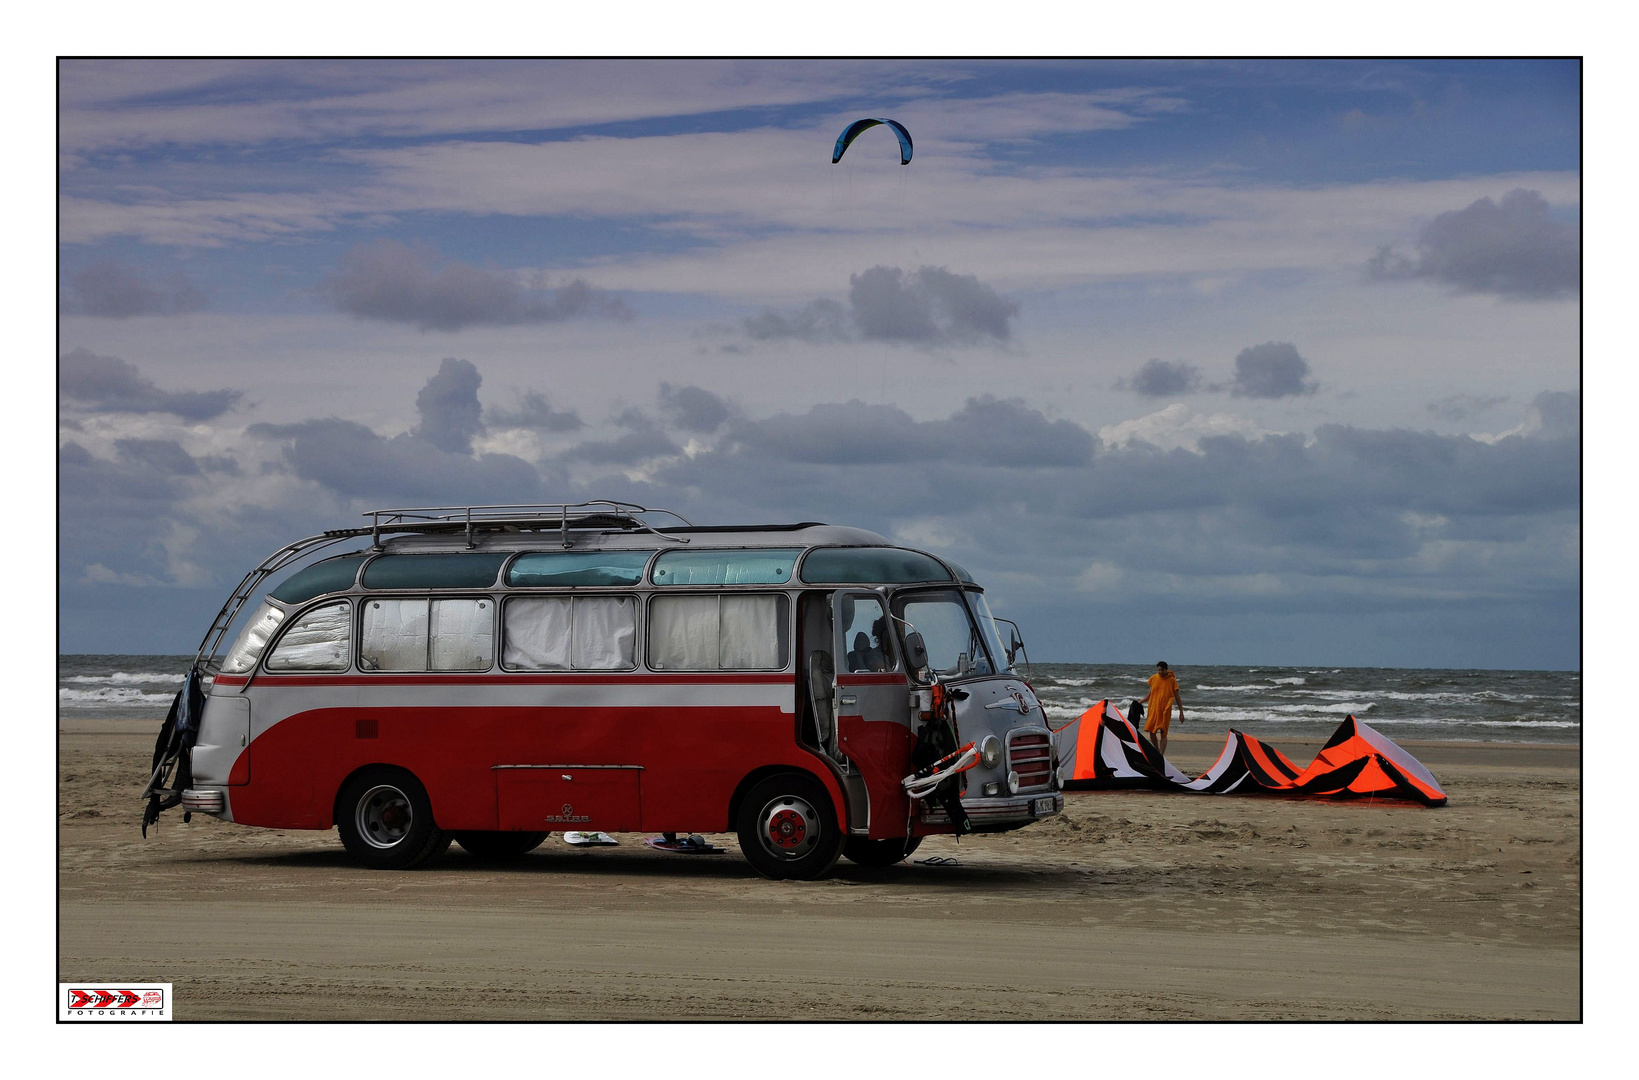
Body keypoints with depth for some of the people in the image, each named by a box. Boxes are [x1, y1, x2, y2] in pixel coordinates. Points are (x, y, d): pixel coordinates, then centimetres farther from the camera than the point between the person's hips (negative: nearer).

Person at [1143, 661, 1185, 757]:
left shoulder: (1172, 680, -3)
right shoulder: (1153, 678, 4)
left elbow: (1177, 697, 1)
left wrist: (1181, 712, -1)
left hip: (1165, 710, -3)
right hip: (1153, 709, 3)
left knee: (1163, 734, -7)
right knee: (1151, 731, 3)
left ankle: (1161, 755, -7)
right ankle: (1157, 751, 24)